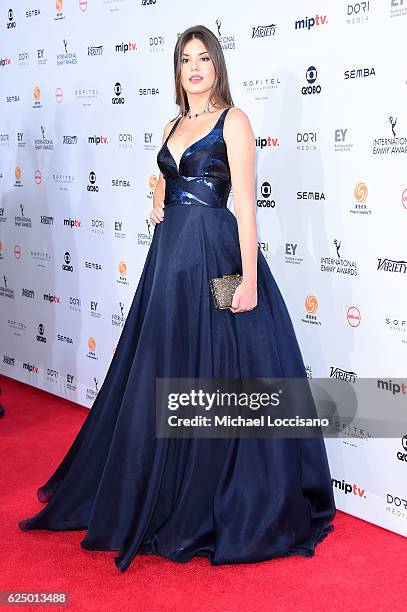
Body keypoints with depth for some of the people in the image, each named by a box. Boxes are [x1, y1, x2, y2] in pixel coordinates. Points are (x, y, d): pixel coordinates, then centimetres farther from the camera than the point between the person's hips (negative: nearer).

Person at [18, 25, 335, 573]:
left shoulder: (233, 120, -4)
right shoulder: (174, 126, 16)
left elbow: (245, 203, -12)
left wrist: (248, 278, -18)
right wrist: (158, 205, 10)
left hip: (215, 256, -7)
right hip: (170, 257, 7)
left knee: (216, 378, -3)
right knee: (163, 378, 12)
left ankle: (223, 507, 12)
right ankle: (164, 497, 28)